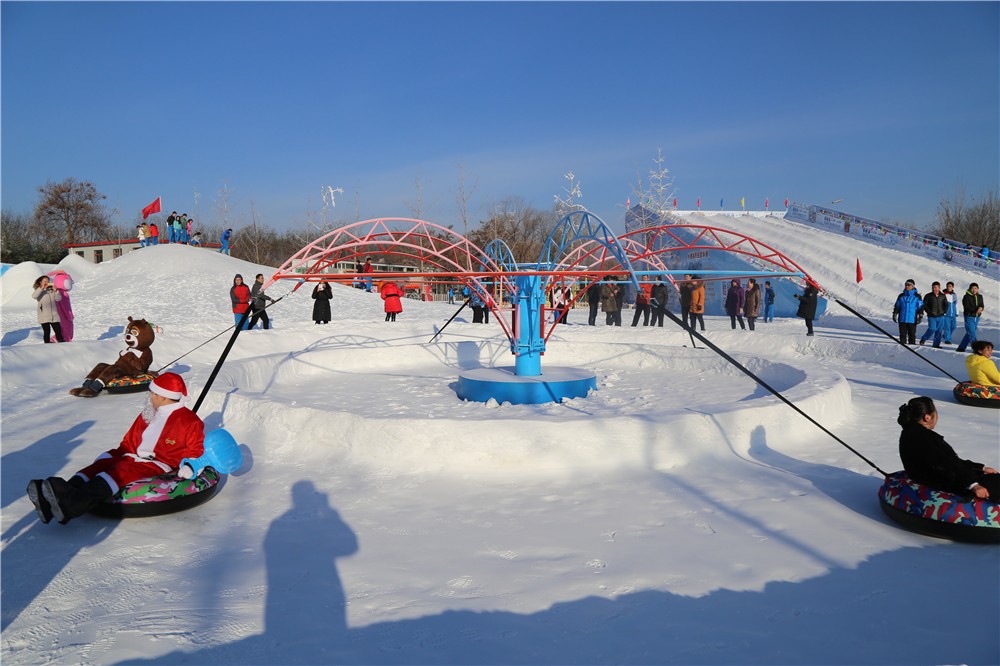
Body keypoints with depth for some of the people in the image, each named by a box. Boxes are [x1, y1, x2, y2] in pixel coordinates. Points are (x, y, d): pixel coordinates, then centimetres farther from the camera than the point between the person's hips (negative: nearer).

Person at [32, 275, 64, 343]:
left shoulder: (52, 290, 12)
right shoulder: (39, 291, 4)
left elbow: (59, 298, 4)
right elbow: (34, 296, -16)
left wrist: (56, 291, -11)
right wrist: (42, 288, -19)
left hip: (54, 315, 3)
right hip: (44, 316, -3)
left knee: (58, 330, 2)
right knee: (47, 331, -3)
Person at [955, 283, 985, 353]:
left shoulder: (980, 296, 8)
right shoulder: (966, 297, -9)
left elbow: (982, 305, 0)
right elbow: (966, 307, -16)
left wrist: (980, 308, -24)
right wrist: (975, 310, -29)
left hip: (977, 318, 6)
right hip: (969, 317, -6)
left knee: (969, 333, 12)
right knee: (972, 334, -10)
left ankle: (961, 347, 21)